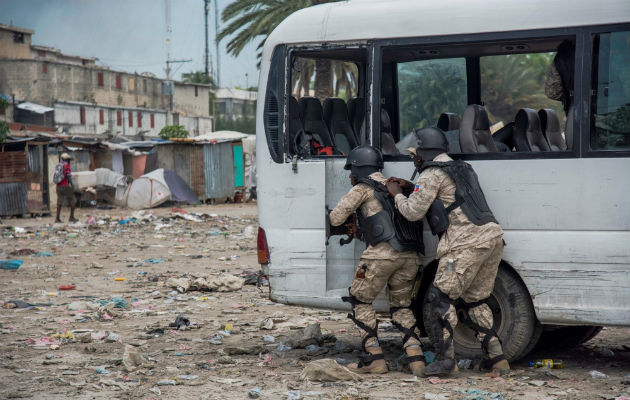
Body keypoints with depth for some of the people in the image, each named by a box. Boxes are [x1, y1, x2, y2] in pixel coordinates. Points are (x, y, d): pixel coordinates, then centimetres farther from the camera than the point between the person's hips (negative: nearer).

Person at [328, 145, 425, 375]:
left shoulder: (363, 188, 4)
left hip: (382, 253, -7)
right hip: (409, 255, 7)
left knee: (360, 301, 9)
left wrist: (331, 217, 24)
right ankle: (416, 358, 2)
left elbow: (336, 218, 1)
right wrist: (360, 229, 37)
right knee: (401, 306, 18)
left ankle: (374, 358, 0)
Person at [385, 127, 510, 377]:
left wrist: (397, 195, 14)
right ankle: (497, 358, 11)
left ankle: (445, 359, -5)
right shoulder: (460, 169, 25)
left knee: (441, 297, -3)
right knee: (474, 300, 16)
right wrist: (411, 187, 33)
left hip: (468, 243, -9)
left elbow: (414, 212, -4)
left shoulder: (432, 174, -3)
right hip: (492, 236, 9)